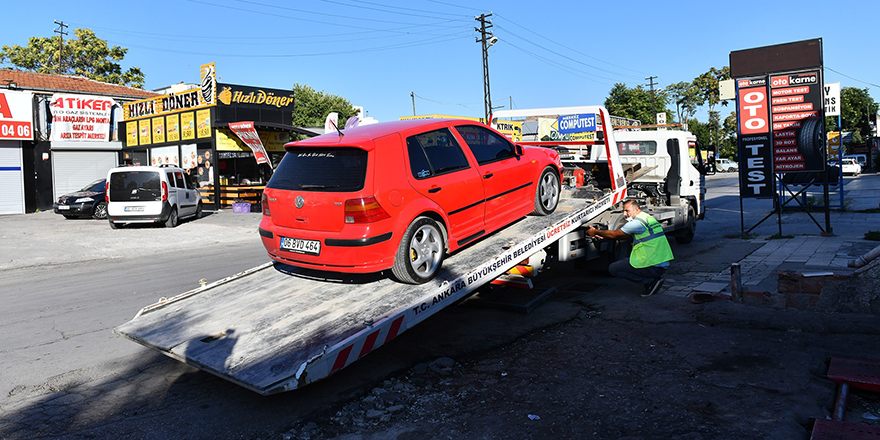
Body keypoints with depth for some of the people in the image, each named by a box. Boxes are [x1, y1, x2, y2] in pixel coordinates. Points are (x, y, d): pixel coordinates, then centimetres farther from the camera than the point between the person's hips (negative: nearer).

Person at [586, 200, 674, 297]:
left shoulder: (637, 223, -13)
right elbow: (627, 235, 26)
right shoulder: (649, 218, 16)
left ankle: (651, 281, -5)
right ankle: (655, 277, 12)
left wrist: (596, 232, 13)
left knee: (613, 268, -1)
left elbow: (614, 235, -2)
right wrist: (604, 236, 26)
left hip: (653, 268, -9)